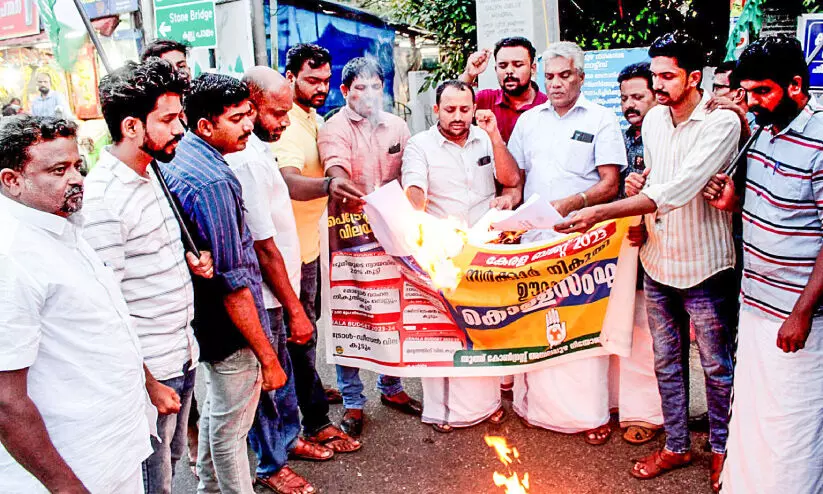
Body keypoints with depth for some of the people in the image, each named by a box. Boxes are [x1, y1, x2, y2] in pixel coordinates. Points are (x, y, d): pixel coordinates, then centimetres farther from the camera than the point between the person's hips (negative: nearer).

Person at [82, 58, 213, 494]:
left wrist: (188, 259, 1)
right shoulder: (102, 199, -22)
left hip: (182, 356, 9)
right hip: (148, 373, -8)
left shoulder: (150, 174, 7)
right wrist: (149, 385, -17)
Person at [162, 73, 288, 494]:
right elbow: (232, 283, -28)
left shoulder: (176, 157, 2)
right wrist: (267, 357, -22)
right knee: (231, 428, 8)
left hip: (202, 317, 10)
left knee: (215, 409, 28)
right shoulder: (212, 182, -28)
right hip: (231, 329, -10)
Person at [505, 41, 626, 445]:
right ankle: (536, 402, 21)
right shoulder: (529, 120, 15)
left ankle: (592, 413, 10)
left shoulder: (601, 120, 3)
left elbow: (610, 184, -5)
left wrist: (570, 203, -20)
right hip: (533, 236, 4)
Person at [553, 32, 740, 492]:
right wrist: (641, 180, -3)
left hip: (704, 265, -6)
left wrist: (599, 213, -32)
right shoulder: (654, 119, 3)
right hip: (657, 261, 6)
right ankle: (677, 445, 33)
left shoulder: (722, 123, -18)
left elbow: (675, 190, -29)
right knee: (667, 361, 16)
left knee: (717, 365, 12)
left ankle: (722, 447, 34)